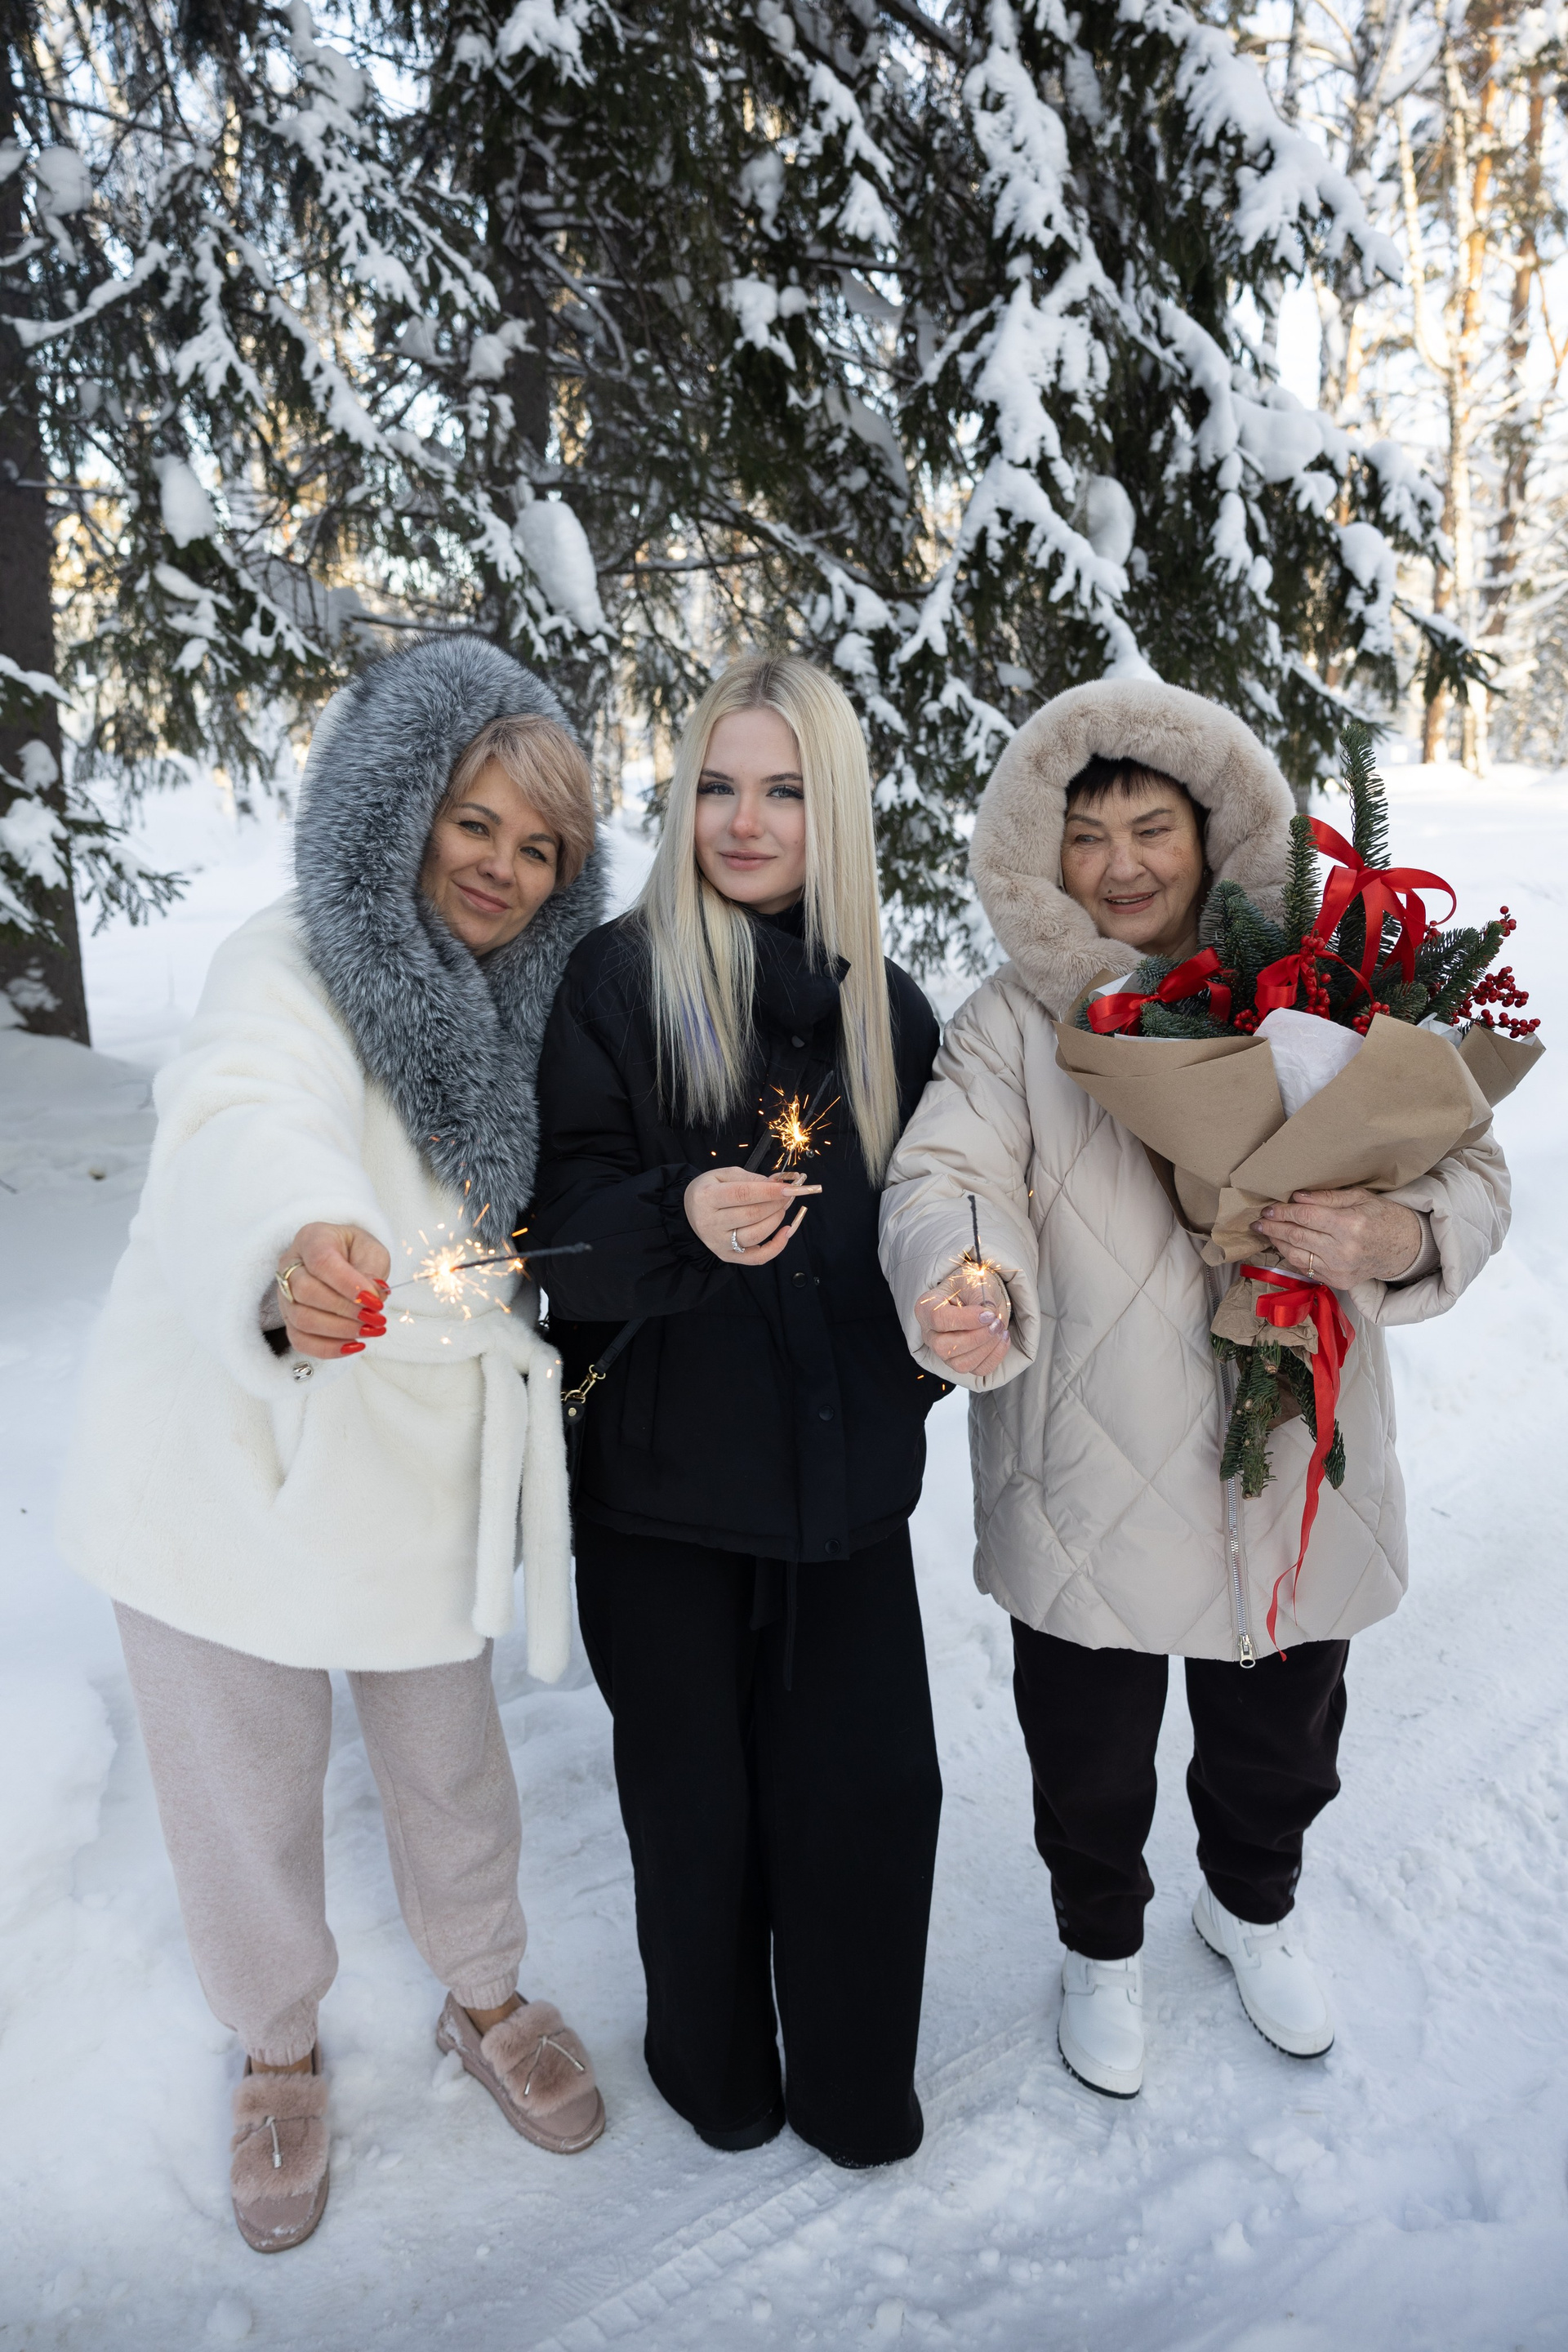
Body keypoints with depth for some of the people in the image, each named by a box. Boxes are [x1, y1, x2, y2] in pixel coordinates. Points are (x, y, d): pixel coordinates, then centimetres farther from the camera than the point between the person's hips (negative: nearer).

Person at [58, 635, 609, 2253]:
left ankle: (486, 2000, 47)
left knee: (450, 1768, 19)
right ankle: (279, 2056, 44)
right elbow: (247, 1129, -40)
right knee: (247, 1801, 16)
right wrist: (296, 1248, -59)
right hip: (232, 1471, -3)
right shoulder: (292, 966, -16)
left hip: (422, 1469, 4)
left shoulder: (529, 1004, 2)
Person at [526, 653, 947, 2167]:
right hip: (667, 1472, -2)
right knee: (695, 1793, 11)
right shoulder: (619, 979, -6)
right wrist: (680, 1218, -29)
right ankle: (714, 2067, 38)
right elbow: (566, 1221, -12)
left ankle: (854, 2082, 33)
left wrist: (924, 1367, 5)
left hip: (846, 1471, 3)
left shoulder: (885, 1003, 6)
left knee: (866, 1787, 7)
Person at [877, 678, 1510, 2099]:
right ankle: (1103, 1946, 49)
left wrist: (1400, 1237, -23)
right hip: (1090, 1491, -2)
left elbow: (1468, 1168, 0)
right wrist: (959, 1286, -43)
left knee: (1279, 1751, 25)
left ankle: (1252, 1908, 58)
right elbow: (949, 1176, -20)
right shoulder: (1012, 1025, -6)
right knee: (1090, 1767, 16)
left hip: (1297, 1484, 3)